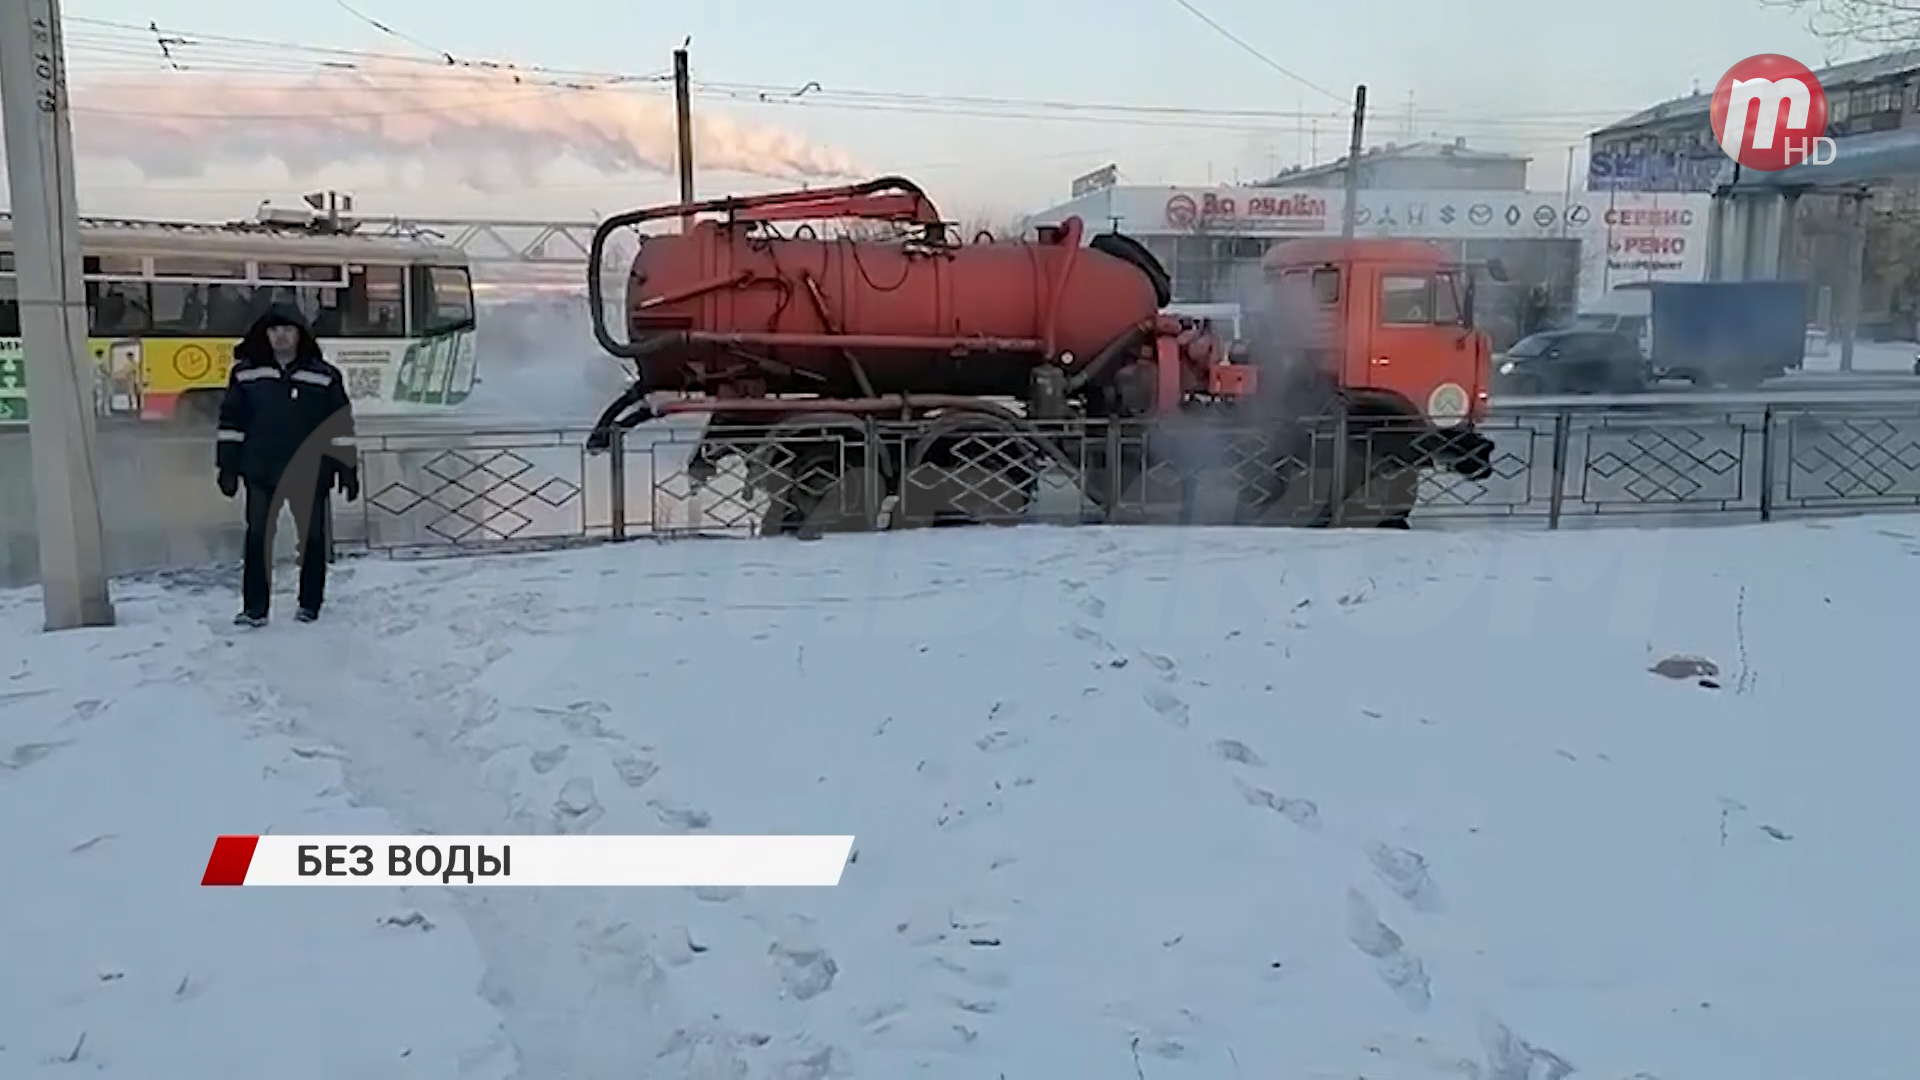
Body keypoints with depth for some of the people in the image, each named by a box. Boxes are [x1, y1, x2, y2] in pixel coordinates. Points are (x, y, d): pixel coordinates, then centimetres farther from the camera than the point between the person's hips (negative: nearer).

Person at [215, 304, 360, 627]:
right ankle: (254, 608, 6)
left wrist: (348, 469, 0)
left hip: (309, 474, -1)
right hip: (261, 472, 1)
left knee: (312, 537, 6)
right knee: (258, 538, 1)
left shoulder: (324, 377, 0)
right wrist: (227, 466, 5)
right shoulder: (246, 374, 4)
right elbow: (231, 422, 8)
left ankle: (310, 604, 18)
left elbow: (341, 425, 3)